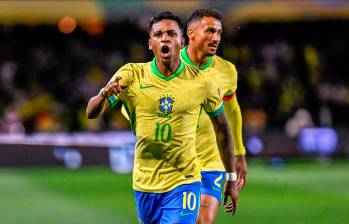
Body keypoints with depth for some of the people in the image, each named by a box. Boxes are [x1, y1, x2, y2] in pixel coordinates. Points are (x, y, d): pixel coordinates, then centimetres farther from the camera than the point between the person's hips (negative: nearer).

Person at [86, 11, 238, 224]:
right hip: (144, 184, 2)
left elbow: (222, 127, 9)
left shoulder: (202, 82, -5)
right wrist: (104, 94, -35)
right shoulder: (131, 74, -5)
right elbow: (91, 112, -11)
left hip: (183, 183, -2)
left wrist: (232, 178, 13)